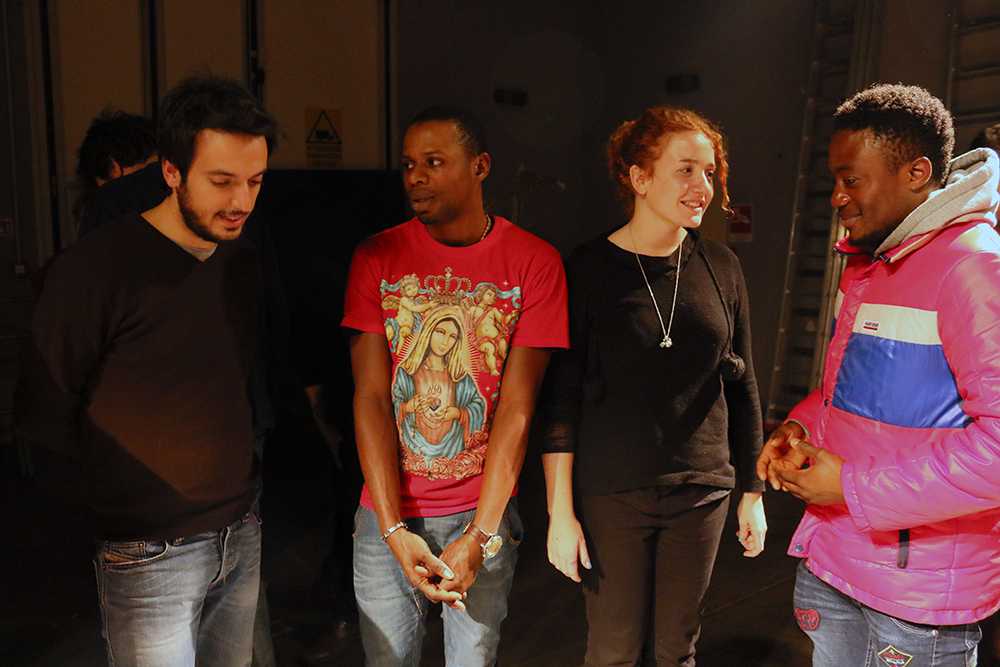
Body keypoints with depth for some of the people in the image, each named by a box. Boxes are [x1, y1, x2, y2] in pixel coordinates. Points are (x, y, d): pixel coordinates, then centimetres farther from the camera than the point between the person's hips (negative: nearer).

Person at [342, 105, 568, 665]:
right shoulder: (377, 258, -3)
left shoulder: (535, 262, -7)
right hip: (388, 515, 1)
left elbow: (517, 405, -10)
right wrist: (395, 530, -11)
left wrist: (479, 538, -13)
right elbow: (371, 396, -6)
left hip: (484, 515, -1)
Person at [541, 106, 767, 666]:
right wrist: (561, 511, -9)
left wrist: (753, 494, 9)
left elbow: (742, 387, 7)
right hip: (611, 495, -3)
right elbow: (562, 399, -8)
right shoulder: (588, 269, -9)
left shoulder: (721, 267, 1)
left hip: (703, 493, 3)